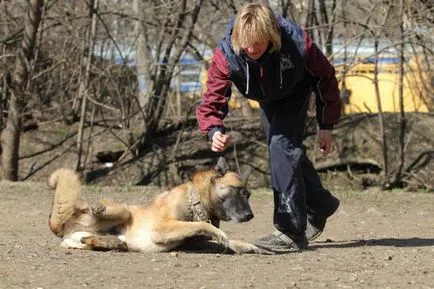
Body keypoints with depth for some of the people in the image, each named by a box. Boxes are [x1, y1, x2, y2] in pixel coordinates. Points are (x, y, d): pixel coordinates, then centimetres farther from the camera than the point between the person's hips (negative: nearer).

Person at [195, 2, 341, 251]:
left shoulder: (297, 43, -39)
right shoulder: (225, 55, -36)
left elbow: (325, 77, -21)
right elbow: (212, 100, -32)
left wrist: (327, 126, -15)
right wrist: (214, 132, -54)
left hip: (295, 93, -4)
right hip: (266, 100, 4)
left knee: (282, 144, -23)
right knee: (287, 150, 17)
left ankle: (291, 232, -21)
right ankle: (320, 205, 44)